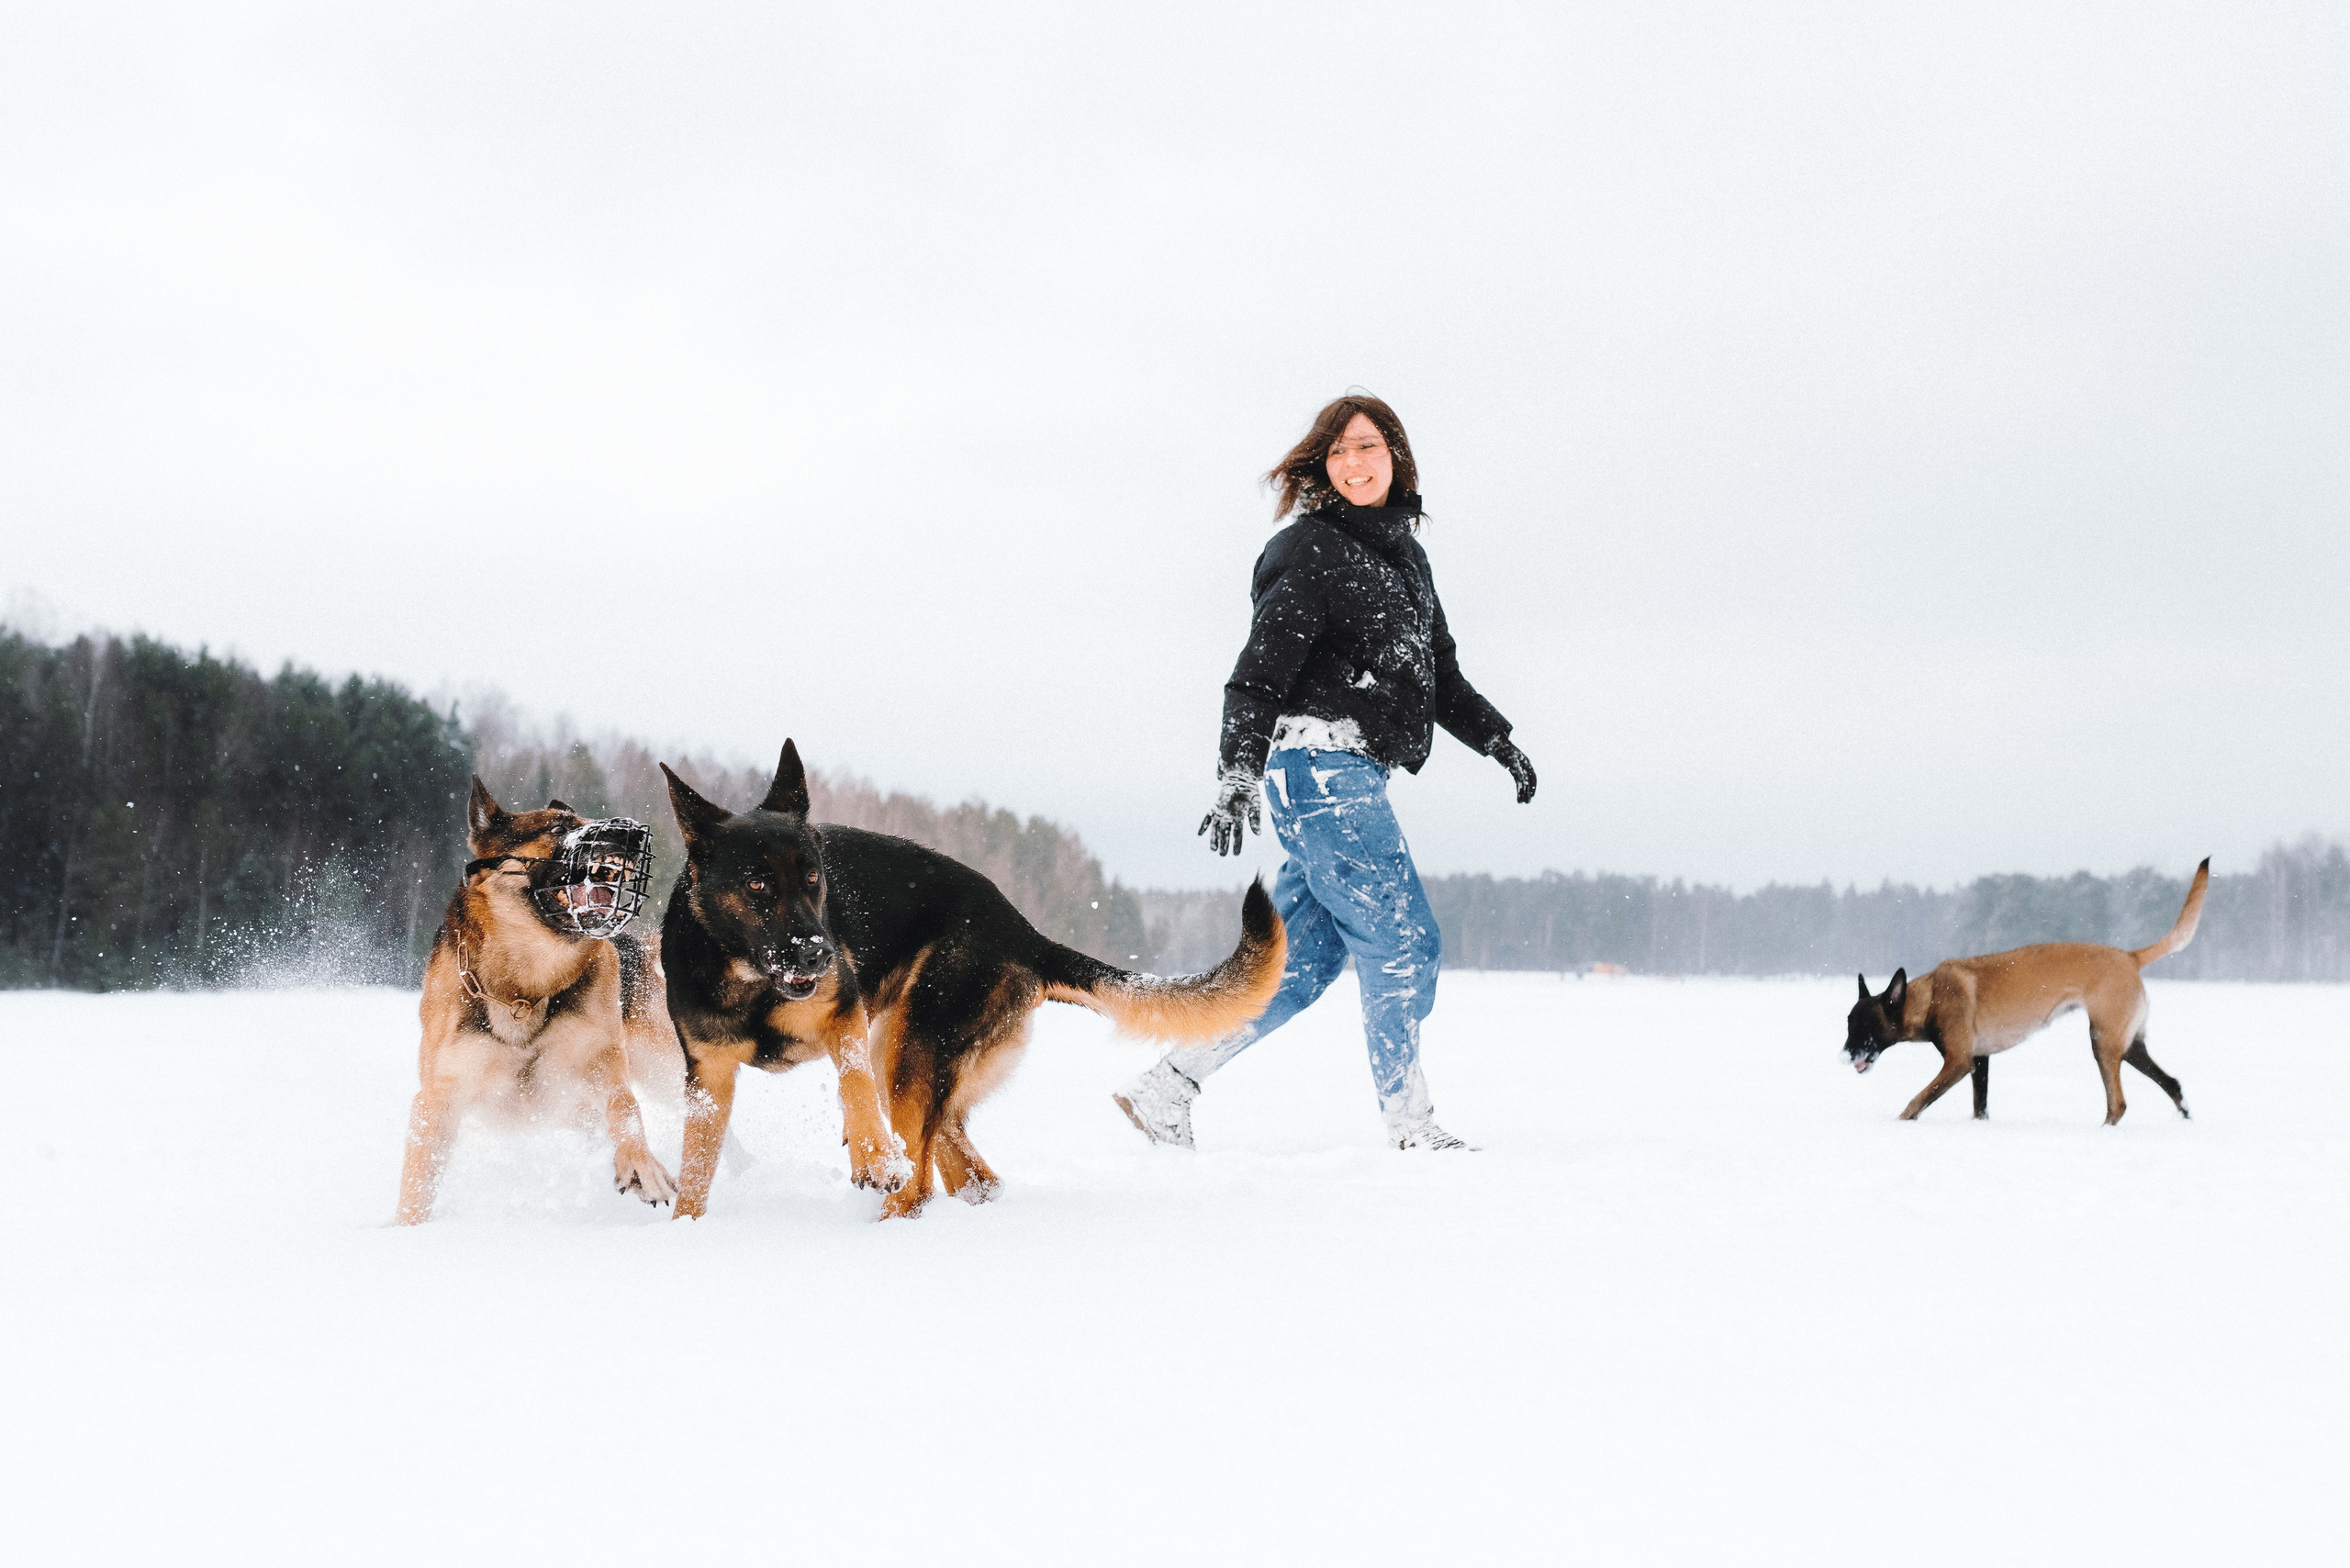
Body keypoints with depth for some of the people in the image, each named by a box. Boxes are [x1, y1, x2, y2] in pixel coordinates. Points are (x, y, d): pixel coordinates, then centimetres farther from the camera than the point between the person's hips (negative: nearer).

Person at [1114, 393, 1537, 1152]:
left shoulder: (1403, 552, 17)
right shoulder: (1310, 552, -9)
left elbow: (1437, 668, 26)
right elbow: (1258, 675, -16)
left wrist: (1496, 739, 19)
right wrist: (1236, 779, -24)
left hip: (1354, 776, 9)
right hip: (1321, 767, -9)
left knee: (1302, 959, 8)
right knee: (1403, 941, -7)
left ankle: (1165, 1087, 13)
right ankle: (1409, 1124, 3)